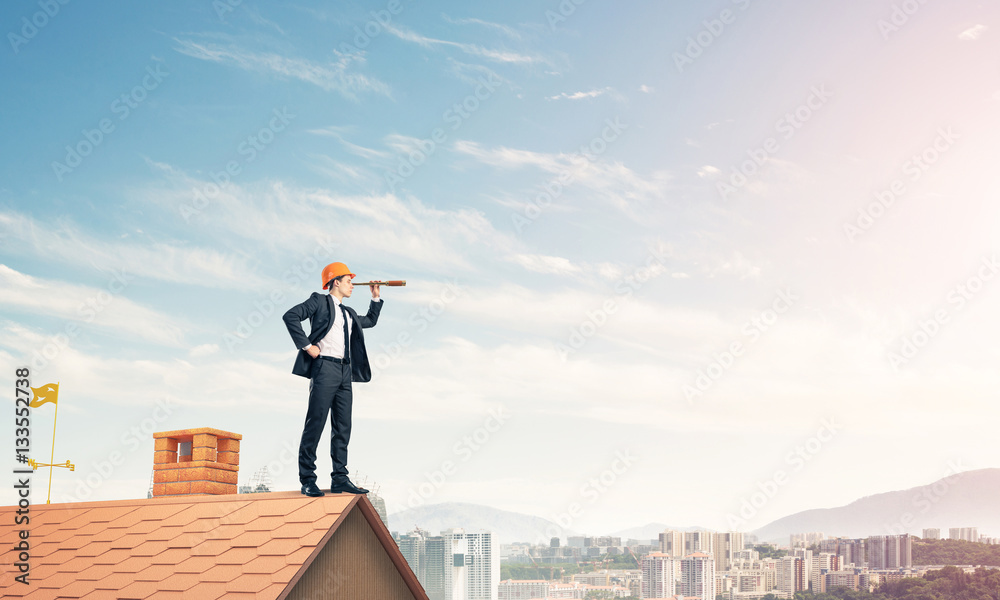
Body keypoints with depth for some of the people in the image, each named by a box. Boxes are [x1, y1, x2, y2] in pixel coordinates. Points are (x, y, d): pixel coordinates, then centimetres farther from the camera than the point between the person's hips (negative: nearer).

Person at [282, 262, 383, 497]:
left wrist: (375, 297, 32)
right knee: (316, 422, -9)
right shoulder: (319, 302, 4)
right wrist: (307, 345, -13)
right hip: (325, 366, -8)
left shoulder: (349, 313, 26)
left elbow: (370, 321, 43)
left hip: (345, 371, 8)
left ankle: (340, 479, 6)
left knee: (343, 426, 4)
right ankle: (307, 479, -7)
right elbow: (291, 316, -9)